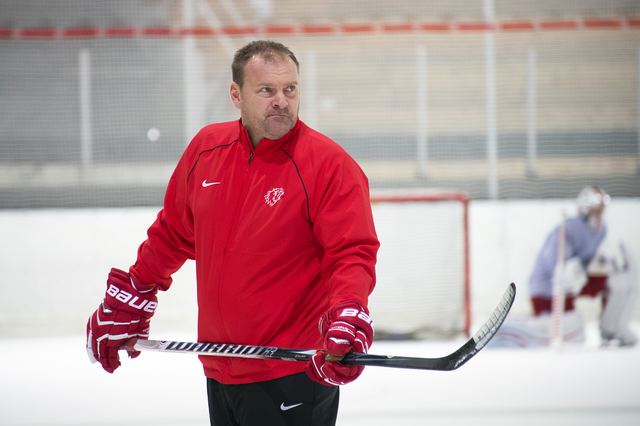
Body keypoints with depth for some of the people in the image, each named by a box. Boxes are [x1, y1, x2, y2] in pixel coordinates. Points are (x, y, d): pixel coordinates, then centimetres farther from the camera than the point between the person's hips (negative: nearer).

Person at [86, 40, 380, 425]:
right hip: (220, 374, 6)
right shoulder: (206, 149, 4)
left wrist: (348, 317, -34)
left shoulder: (331, 165, -11)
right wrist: (127, 300, 24)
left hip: (292, 376, -6)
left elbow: (353, 253, -16)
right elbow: (173, 233, 18)